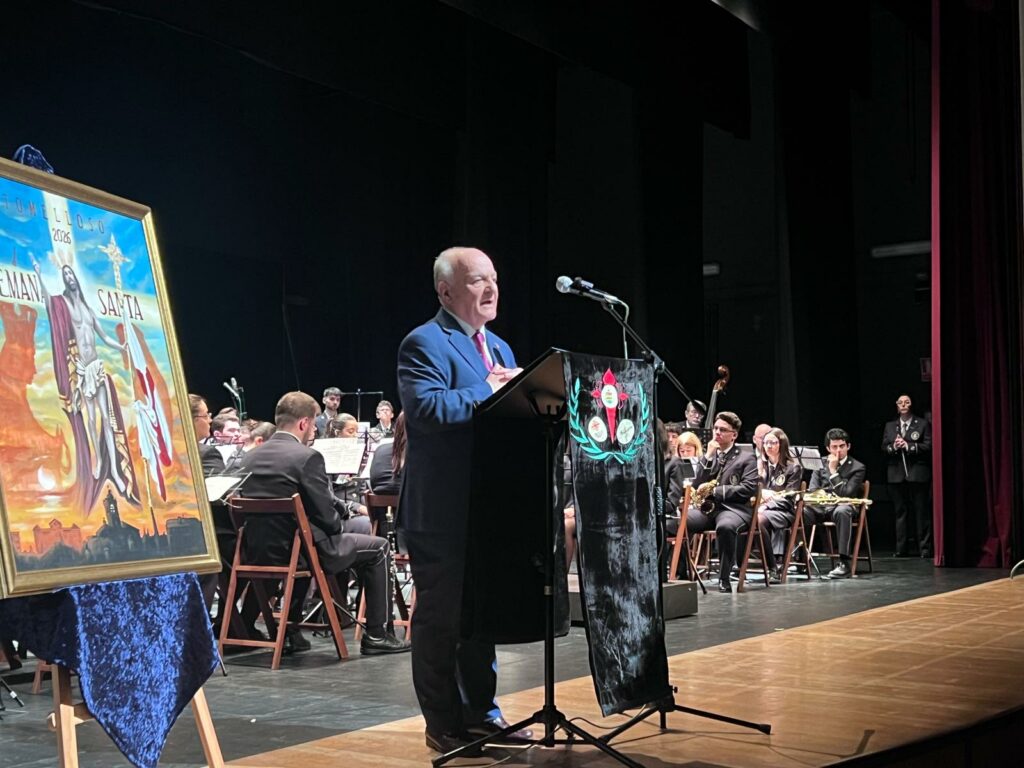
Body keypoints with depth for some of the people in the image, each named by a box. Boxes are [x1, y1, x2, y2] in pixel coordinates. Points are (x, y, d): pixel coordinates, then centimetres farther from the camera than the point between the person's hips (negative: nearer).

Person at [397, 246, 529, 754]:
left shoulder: (499, 348, 18)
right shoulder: (424, 344, -10)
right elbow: (426, 408, -25)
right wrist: (489, 391, -18)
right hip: (442, 511, -8)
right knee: (440, 616, 1)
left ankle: (481, 712, 26)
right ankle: (444, 725, 10)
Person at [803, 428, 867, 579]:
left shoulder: (858, 468, 5)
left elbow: (846, 493, -9)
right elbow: (812, 491, 8)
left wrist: (833, 471, -10)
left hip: (843, 506, -3)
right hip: (821, 506, 3)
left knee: (842, 512, -41)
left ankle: (844, 562, -39)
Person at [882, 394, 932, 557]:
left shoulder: (923, 424, 4)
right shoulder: (890, 426, 15)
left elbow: (928, 446, -5)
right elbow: (884, 447, 10)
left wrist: (908, 446, -14)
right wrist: (893, 447, -11)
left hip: (917, 474, -3)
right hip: (897, 475, 3)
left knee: (921, 512, -2)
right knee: (900, 512, 5)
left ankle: (925, 548, 2)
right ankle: (901, 549, 9)